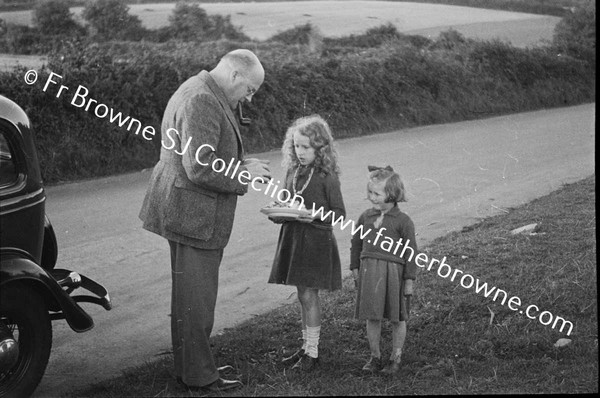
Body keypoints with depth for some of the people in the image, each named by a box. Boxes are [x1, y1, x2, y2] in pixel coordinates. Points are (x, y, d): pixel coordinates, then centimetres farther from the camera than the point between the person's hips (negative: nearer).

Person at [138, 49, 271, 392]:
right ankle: (199, 376, 11)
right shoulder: (202, 101, -21)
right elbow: (199, 169, -26)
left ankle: (188, 367, 32)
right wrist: (245, 174, -14)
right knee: (197, 298, 0)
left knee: (189, 296, 19)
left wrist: (243, 167, 7)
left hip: (191, 213, 11)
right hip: (194, 215, -11)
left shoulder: (207, 95, 14)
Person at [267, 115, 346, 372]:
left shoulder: (326, 177, -11)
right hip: (293, 237, 6)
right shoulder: (293, 172, 7)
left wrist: (314, 216, -22)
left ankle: (312, 352, 8)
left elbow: (339, 213, -9)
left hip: (317, 241, -6)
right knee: (303, 295, 14)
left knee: (309, 295, -3)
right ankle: (306, 347, 24)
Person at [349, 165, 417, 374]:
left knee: (397, 318, 9)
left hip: (394, 271, -3)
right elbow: (356, 243, 14)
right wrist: (355, 269, 12)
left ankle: (395, 358, 23)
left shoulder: (403, 221, -8)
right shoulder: (366, 217, 5)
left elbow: (410, 252, -6)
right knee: (372, 317, 9)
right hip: (369, 270, 4)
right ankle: (375, 356, 23)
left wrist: (409, 280, -7)